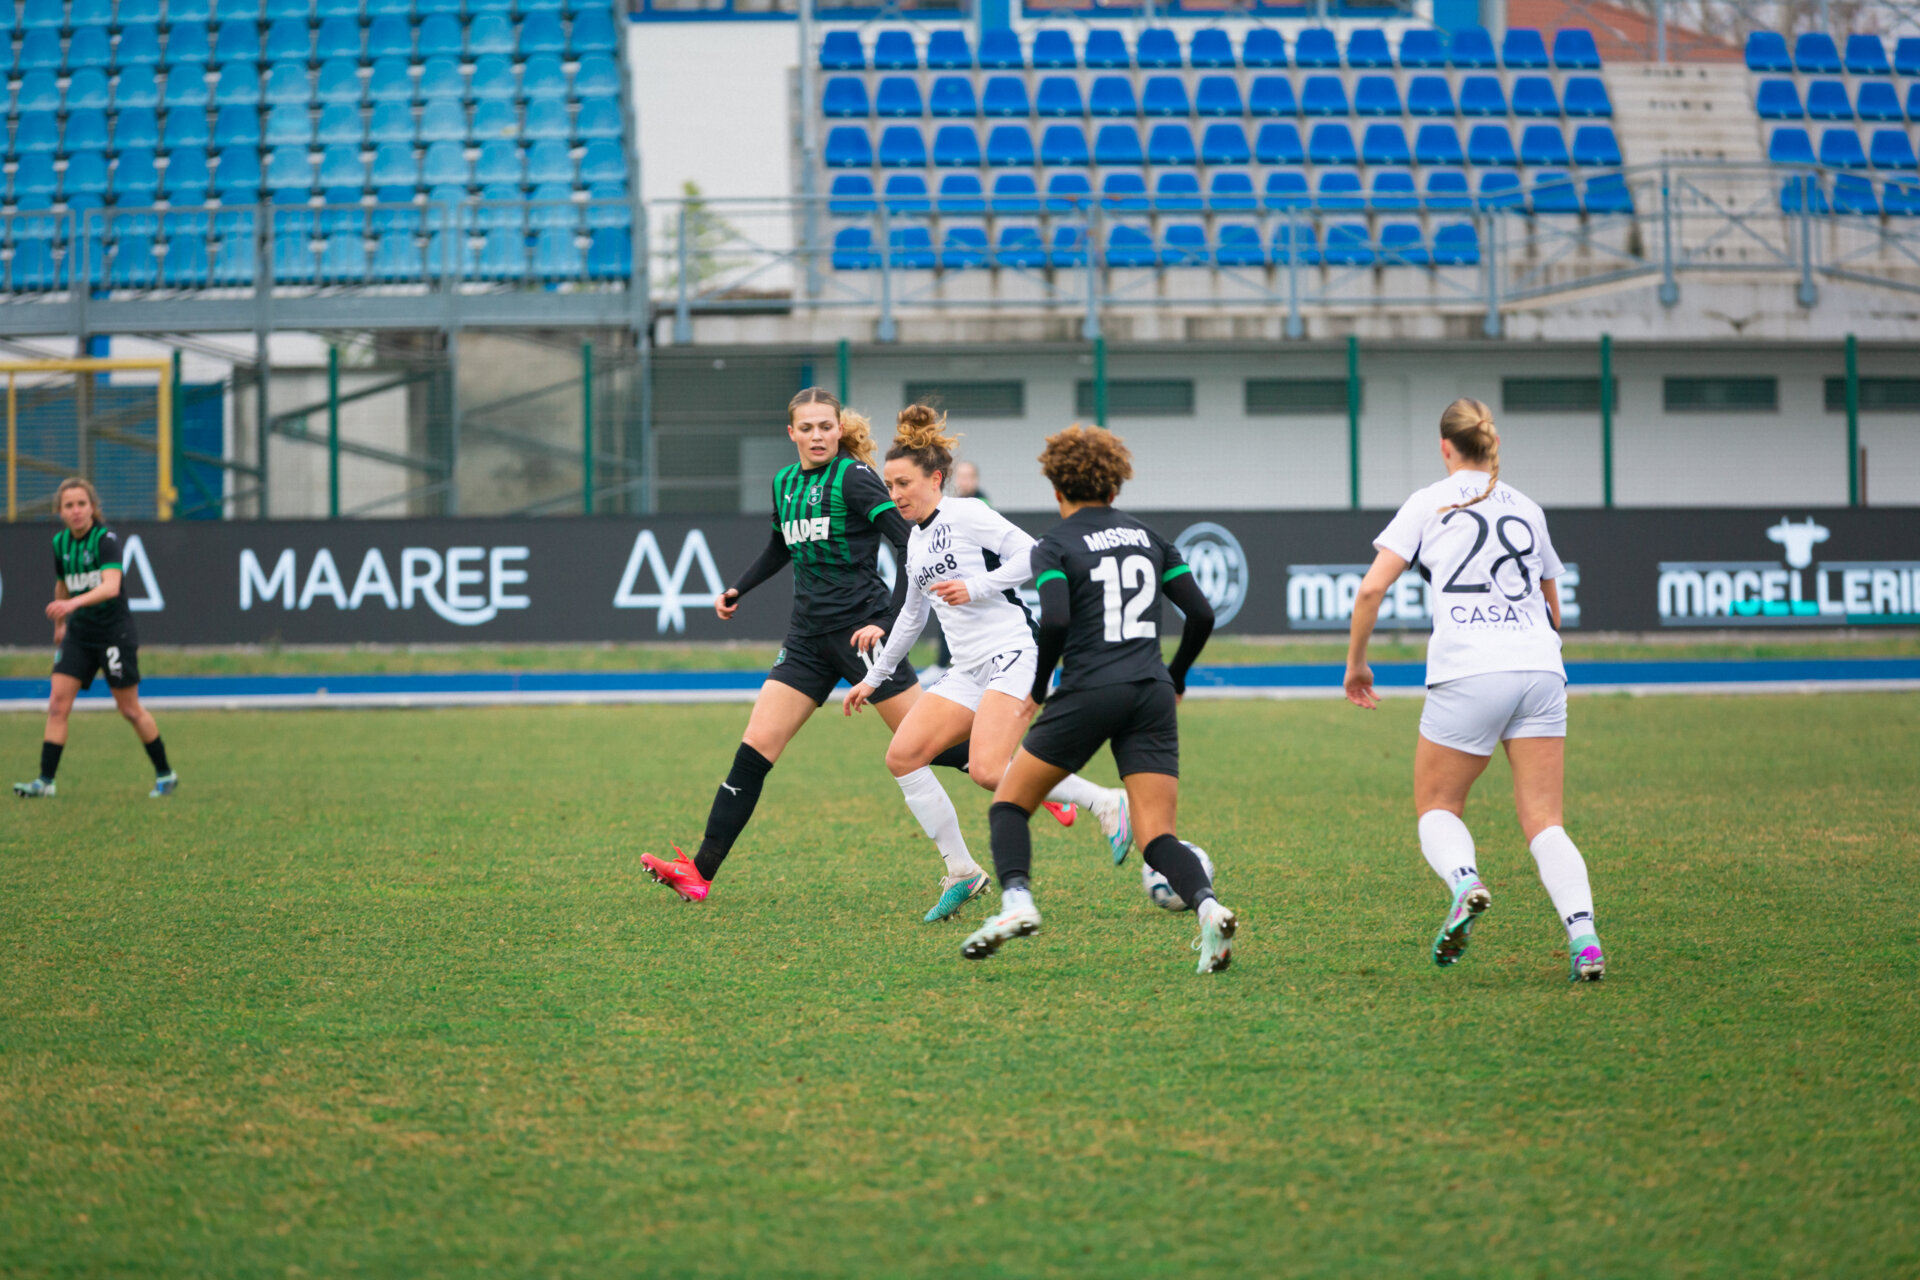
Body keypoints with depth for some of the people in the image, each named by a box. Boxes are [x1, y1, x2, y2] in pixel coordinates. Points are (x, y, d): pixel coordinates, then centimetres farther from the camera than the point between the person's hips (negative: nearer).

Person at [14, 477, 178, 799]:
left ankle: (165, 774, 18)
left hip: (114, 631, -5)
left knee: (130, 709, 3)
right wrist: (60, 624, 30)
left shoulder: (106, 539, -18)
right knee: (57, 704, -7)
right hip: (79, 634, 5)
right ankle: (46, 780, -7)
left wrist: (74, 603, -47)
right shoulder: (60, 543, 2)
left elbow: (111, 586, -33)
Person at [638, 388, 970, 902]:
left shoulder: (854, 479, -9)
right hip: (808, 636, 6)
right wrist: (737, 591, 23)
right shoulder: (784, 484, 13)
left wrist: (886, 621, -21)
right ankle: (700, 872, -6)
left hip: (860, 627, -6)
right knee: (756, 746, -3)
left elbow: (911, 547, -15)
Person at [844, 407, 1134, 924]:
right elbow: (912, 616, 32)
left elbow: (1031, 555, -14)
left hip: (1012, 654, -9)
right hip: (969, 669, 9)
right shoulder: (917, 541, 19)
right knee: (902, 756, -4)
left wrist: (975, 586, -19)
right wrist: (873, 678, 34)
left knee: (987, 770, -24)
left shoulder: (966, 514, -5)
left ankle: (1106, 803, -8)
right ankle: (961, 872, 2)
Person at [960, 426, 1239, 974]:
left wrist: (1039, 686, 0)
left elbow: (1055, 621, -15)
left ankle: (1016, 902, -10)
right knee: (1157, 838, 1)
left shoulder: (1055, 545, 1)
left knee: (1009, 804, 12)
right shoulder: (1148, 537, 15)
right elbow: (1201, 614, 10)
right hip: (1151, 697, 4)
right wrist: (1175, 678, 24)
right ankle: (1208, 905, -27)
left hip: (1088, 694, -4)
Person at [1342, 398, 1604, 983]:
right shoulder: (1527, 509, 19)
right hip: (1541, 669, 3)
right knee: (1542, 820, 2)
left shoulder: (1430, 503, 8)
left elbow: (1372, 588, 1)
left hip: (1467, 673, -3)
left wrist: (1356, 661, 14)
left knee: (1436, 808, 12)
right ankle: (1583, 936, -20)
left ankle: (1464, 883, -21)